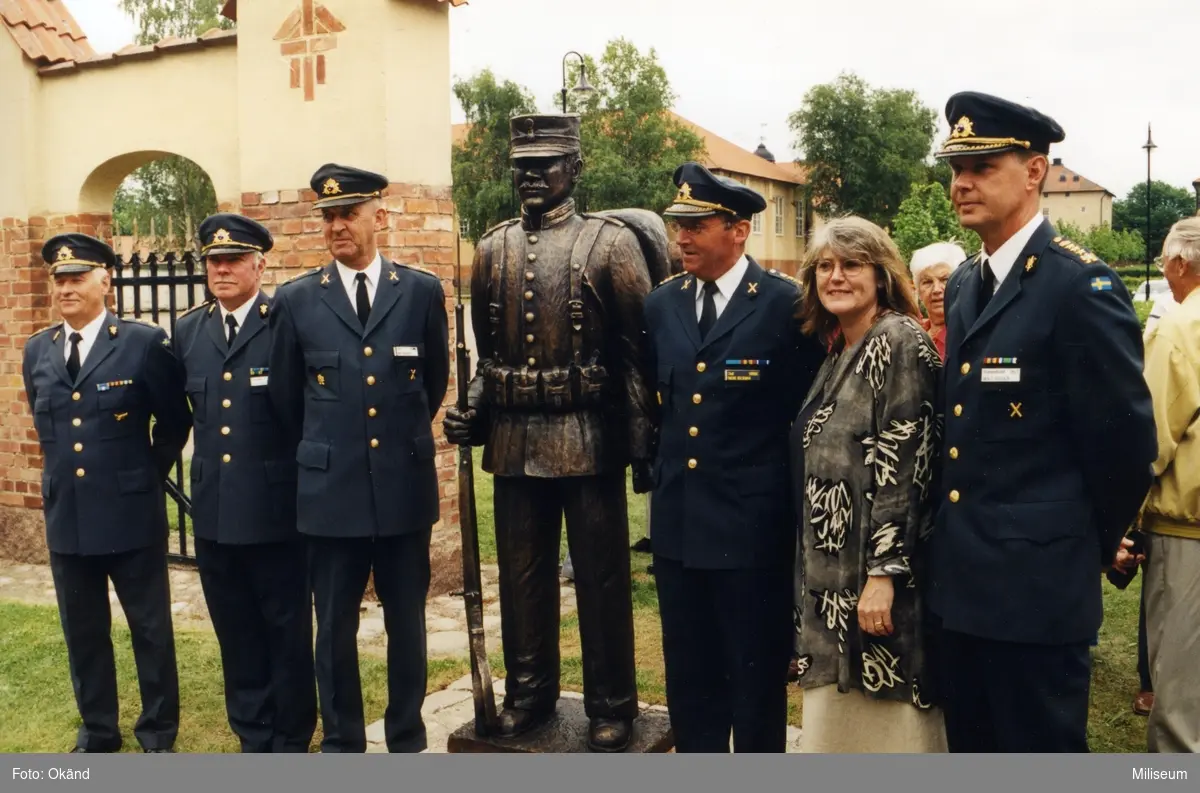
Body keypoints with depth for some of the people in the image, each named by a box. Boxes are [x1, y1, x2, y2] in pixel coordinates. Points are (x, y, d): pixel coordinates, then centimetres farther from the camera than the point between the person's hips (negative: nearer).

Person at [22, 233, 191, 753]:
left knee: (150, 629, 8)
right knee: (83, 632, 14)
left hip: (132, 515, -4)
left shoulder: (144, 343, -9)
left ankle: (158, 733, 23)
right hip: (66, 516, 5)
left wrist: (146, 476, 5)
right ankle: (97, 730, 31)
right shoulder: (37, 351, 6)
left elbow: (175, 421, 0)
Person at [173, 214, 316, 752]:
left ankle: (291, 739, 21)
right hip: (213, 508, 5)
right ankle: (253, 737, 28)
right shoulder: (187, 331, 9)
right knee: (236, 632, 14)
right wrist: (206, 460, 13)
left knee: (287, 630, 6)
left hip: (276, 506, -5)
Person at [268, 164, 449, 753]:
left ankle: (407, 739, 27)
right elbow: (284, 398, 10)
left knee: (407, 624, 11)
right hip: (331, 491, 0)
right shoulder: (296, 300, 1)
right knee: (335, 628, 9)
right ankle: (341, 742, 25)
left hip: (405, 488, 0)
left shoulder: (422, 291, 2)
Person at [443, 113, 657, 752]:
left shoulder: (611, 242, -3)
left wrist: (642, 444, -8)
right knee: (522, 574, 14)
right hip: (514, 442, 4)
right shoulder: (492, 249, 10)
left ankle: (610, 705, 21)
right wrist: (473, 413, 1)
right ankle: (528, 692, 30)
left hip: (589, 440, -4)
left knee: (602, 578, 6)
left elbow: (638, 350, -5)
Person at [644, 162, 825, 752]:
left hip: (752, 524, -5)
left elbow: (810, 411, -6)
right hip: (676, 520, 5)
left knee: (756, 675, 9)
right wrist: (657, 472, 10)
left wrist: (789, 497, -4)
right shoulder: (662, 305, 7)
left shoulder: (787, 306, -10)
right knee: (688, 673, 17)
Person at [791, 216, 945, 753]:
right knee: (841, 716, 17)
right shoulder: (839, 352, 13)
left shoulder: (900, 341, -13)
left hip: (877, 570, -9)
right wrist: (815, 565, 17)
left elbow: (905, 465, -19)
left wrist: (883, 573, -22)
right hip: (833, 574, 9)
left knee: (885, 722, 3)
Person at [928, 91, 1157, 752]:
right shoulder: (962, 286, 11)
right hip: (960, 575, 8)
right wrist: (954, 539, 15)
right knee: (971, 751, 19)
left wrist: (1097, 543, -1)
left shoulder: (1082, 286, -15)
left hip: (1036, 582, -8)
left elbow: (1125, 436, -13)